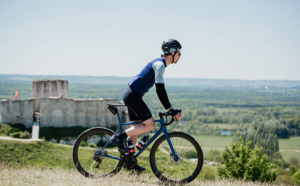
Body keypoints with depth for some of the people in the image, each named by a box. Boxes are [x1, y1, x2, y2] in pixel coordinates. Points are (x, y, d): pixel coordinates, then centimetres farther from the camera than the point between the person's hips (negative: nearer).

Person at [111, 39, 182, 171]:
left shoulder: (159, 63, 18)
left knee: (136, 128, 12)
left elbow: (160, 89, 24)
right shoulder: (160, 64, -13)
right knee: (150, 125, -11)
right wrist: (170, 110, -18)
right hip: (133, 95, -10)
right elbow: (160, 90, -20)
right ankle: (118, 137, -10)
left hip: (131, 95, 10)